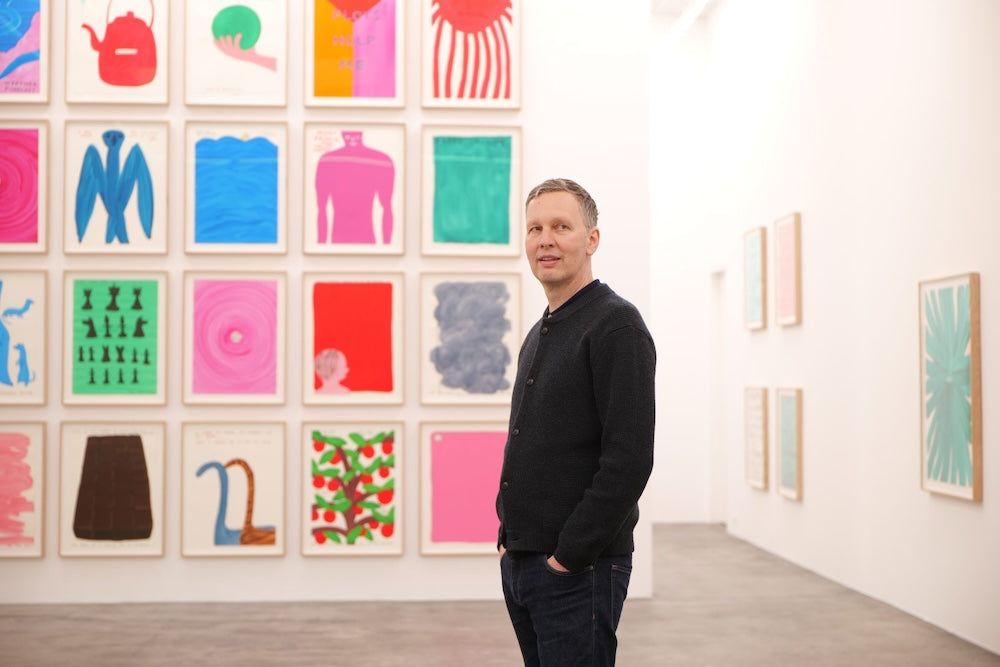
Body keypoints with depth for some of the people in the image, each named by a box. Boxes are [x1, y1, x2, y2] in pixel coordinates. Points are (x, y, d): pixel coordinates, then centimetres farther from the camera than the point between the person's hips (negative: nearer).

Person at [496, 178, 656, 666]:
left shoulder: (616, 325, -12)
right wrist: (509, 537, 12)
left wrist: (569, 556, -18)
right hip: (520, 565, 9)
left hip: (579, 571, -9)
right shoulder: (539, 335, 16)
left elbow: (630, 459, -20)